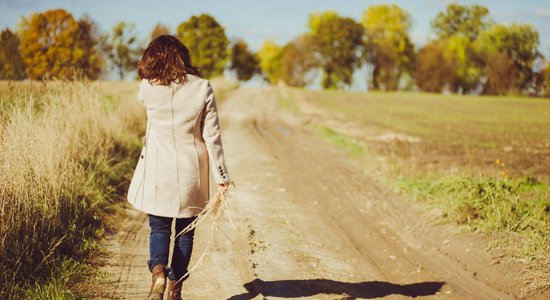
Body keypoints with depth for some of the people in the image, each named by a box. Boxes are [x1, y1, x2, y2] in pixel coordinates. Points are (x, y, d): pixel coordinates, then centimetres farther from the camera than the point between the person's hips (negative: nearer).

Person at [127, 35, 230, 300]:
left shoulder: (148, 87, -7)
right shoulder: (202, 88, -6)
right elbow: (212, 136, -5)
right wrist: (221, 176, 1)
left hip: (158, 171, 0)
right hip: (191, 172, 1)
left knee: (159, 228, 12)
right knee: (184, 231, 13)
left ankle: (158, 271, -14)